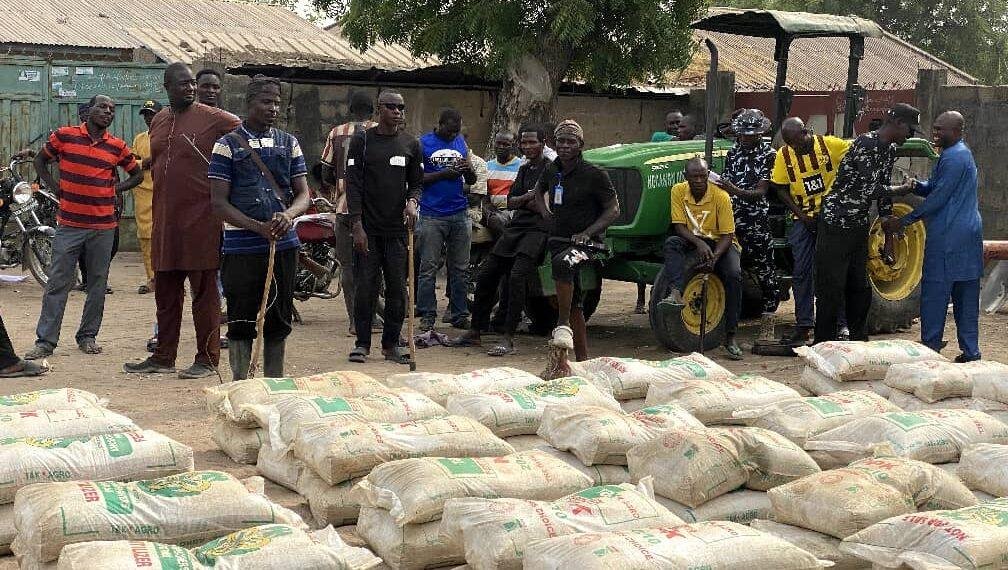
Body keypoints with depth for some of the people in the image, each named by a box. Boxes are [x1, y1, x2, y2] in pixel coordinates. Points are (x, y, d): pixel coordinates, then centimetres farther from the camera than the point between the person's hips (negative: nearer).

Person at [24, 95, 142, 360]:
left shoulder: (118, 146, 4)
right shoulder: (64, 135, 0)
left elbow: (137, 173, 17)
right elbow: (40, 161, 14)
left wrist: (116, 189, 2)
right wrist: (54, 186, 1)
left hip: (104, 226, 2)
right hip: (69, 224, -2)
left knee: (98, 285, 7)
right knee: (57, 284, -2)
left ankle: (88, 336, 19)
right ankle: (45, 341, 1)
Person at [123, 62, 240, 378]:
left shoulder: (213, 118, -5)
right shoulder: (158, 121, 14)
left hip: (201, 219, -6)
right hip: (165, 220, 6)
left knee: (204, 292, 0)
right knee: (166, 292, 13)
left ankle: (207, 358, 7)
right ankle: (163, 357, 22)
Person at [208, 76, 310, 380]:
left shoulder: (289, 143, 11)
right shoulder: (228, 145, -1)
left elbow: (303, 194, 9)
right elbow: (219, 203, -5)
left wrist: (287, 215, -14)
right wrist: (259, 227, -18)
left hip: (284, 244, 4)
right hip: (241, 248, -3)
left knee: (279, 320, 9)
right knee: (241, 322, 1)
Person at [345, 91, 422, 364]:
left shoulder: (411, 144, 10)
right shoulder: (362, 141, 3)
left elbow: (417, 182, 15)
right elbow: (353, 183, -1)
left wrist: (412, 201, -9)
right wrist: (357, 225, -10)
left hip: (397, 229, 2)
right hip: (368, 228, -2)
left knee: (397, 289, 2)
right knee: (365, 288, -2)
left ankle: (391, 343, 13)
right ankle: (362, 343, 8)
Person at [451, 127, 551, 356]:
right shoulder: (524, 169, 21)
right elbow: (510, 203, 14)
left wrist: (522, 201, -1)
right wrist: (528, 198, -5)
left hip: (538, 229, -8)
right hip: (516, 227, 8)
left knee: (517, 276, -24)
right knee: (485, 274, 6)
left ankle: (508, 339, -21)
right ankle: (475, 332, 16)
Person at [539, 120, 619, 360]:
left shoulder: (594, 175, -9)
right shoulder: (551, 171, 7)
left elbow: (613, 210, -6)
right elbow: (539, 192, 30)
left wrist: (587, 233, -16)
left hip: (585, 243, -6)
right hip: (558, 240, 6)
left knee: (562, 262, -39)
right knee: (573, 304, 10)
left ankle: (563, 324, -32)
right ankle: (582, 359, 18)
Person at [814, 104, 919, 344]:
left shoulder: (890, 150, 10)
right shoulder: (866, 144, -18)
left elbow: (883, 195, 14)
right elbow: (870, 190, -24)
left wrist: (889, 240, 12)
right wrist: (903, 189, -6)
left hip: (860, 226, 9)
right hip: (836, 223, -9)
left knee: (861, 289, 12)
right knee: (832, 290, -4)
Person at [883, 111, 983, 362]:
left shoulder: (953, 158, -14)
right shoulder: (964, 154, 18)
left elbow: (938, 198, -17)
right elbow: (934, 188, 19)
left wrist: (904, 221, -12)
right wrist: (917, 185, -2)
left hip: (947, 237, -10)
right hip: (969, 236, 10)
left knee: (935, 294, -4)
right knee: (966, 297, 10)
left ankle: (930, 348, -2)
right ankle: (970, 351, 13)